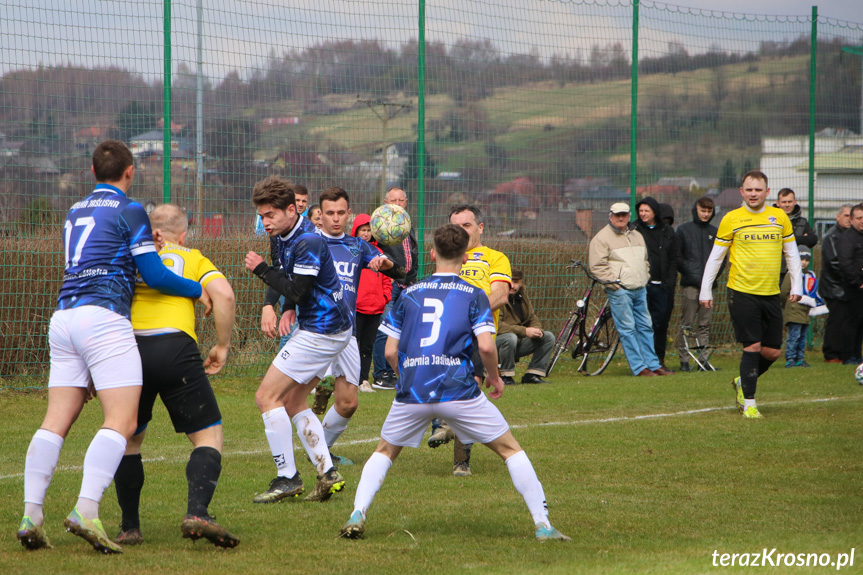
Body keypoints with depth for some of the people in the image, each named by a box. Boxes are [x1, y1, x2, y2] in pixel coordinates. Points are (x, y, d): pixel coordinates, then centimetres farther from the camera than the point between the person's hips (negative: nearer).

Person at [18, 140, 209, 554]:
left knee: (56, 422, 5)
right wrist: (197, 290, 12)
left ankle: (31, 515, -4)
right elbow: (154, 275, -4)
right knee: (122, 422, -10)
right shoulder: (129, 211, 0)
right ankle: (86, 511, -26)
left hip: (63, 315, 7)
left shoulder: (75, 212, 21)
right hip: (103, 318, -7)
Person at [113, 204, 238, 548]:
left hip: (129, 347, 2)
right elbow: (223, 294, 1)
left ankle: (129, 528, 17)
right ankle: (197, 513, -18)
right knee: (209, 436, 5)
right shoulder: (193, 259, 18)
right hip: (176, 348, -2)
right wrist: (222, 346, 9)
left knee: (128, 439, 21)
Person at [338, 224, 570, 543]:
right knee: (511, 450, 11)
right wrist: (494, 377, 12)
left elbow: (390, 352, 11)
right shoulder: (473, 295, 6)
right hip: (458, 390, -2)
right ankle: (542, 524, 3)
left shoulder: (408, 294, 14)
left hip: (412, 393, 2)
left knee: (384, 452, 24)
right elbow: (486, 346, -7)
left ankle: (357, 514, 3)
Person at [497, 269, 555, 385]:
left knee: (548, 337, -3)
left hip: (518, 344, 8)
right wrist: (525, 331, -31)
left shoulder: (521, 296, 8)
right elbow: (496, 326, -27)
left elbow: (532, 318, 13)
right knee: (510, 337, -39)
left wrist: (537, 330, -13)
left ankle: (532, 375, -3)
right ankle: (505, 376, -21)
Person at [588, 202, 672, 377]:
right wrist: (614, 283, -13)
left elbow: (645, 260, 28)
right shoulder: (602, 238, -4)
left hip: (640, 290, 7)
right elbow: (598, 266, -10)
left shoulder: (636, 236, 18)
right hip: (620, 291, -7)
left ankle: (654, 365, 14)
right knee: (627, 329, -6)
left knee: (645, 327, 9)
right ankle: (639, 367, -5)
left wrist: (645, 279, 15)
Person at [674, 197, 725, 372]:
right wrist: (690, 274, -8)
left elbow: (722, 259, 15)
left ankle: (703, 359, 6)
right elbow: (677, 257, 0)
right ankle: (684, 360, -3)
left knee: (705, 324, 5)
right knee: (687, 323, -4)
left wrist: (713, 276, 0)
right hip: (689, 285, -4)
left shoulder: (715, 232, 14)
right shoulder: (684, 230, 4)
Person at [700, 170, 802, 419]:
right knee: (752, 347, -9)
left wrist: (796, 286, 6)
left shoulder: (779, 217, 7)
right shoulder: (731, 219, -1)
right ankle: (749, 403, 0)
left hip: (771, 294, 4)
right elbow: (715, 256, 4)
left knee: (772, 352, 4)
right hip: (741, 293, -4)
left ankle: (743, 382, 30)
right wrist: (705, 290, 2)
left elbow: (791, 253, 14)